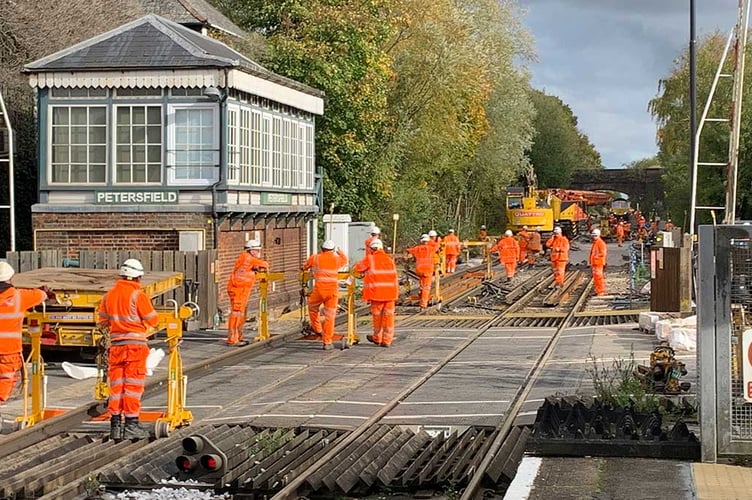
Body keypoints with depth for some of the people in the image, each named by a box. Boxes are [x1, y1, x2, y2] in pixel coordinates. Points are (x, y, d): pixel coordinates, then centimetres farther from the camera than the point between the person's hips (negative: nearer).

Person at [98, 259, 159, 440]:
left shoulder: (108, 295, 7)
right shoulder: (138, 295, -11)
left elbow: (102, 323, 14)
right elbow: (153, 321, -6)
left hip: (116, 345, 5)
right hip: (135, 345, -5)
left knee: (116, 385, 10)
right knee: (133, 385, -1)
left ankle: (115, 425, 12)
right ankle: (131, 424, -1)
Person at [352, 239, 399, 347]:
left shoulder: (370, 258, 0)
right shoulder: (389, 259, 14)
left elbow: (357, 268, 10)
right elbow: (394, 276, 16)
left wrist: (364, 272, 30)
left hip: (377, 292, -3)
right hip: (390, 292, 3)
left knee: (377, 315, 11)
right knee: (388, 315, 5)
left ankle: (377, 338, 24)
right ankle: (387, 340, 5)